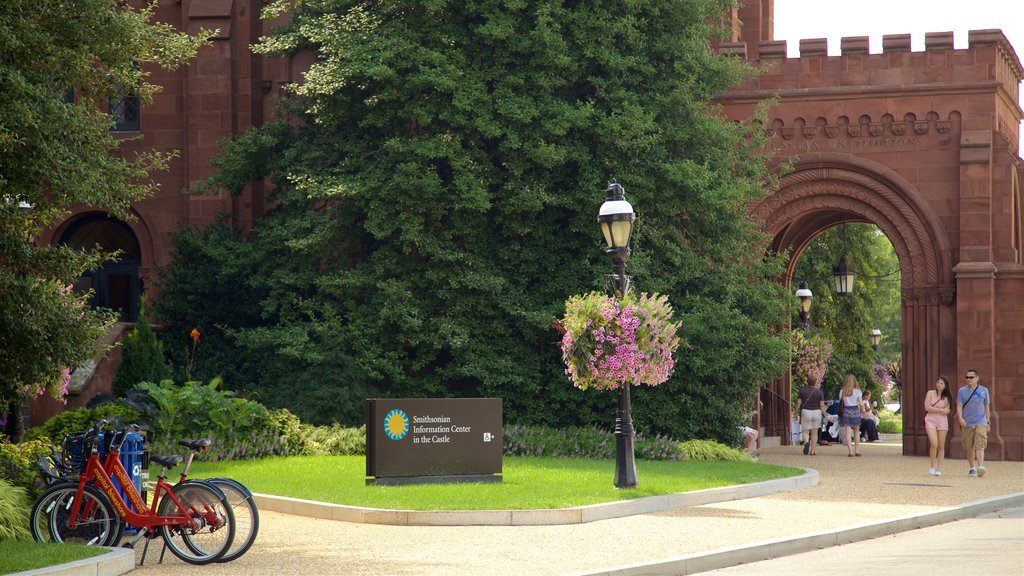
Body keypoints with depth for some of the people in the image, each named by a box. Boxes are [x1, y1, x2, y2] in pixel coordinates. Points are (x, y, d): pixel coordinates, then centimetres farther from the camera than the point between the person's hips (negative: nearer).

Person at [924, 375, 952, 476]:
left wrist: (934, 409, -11)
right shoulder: (930, 393, 5)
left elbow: (947, 411, -3)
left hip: (942, 422, 2)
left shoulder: (946, 397, 9)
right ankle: (932, 466, -2)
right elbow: (927, 407, -5)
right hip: (931, 421, -2)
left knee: (941, 446, 1)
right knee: (934, 444, -17)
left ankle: (939, 469, 7)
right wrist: (940, 410, -5)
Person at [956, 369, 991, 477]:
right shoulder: (962, 391, 5)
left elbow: (986, 406, 14)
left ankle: (981, 467, -26)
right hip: (966, 424, 1)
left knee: (979, 446, -16)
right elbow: (959, 406, -1)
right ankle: (972, 468, 18)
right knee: (969, 448, 5)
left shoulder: (984, 391, 6)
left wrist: (988, 421, 14)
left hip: (980, 423, -1)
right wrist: (960, 417, -18)